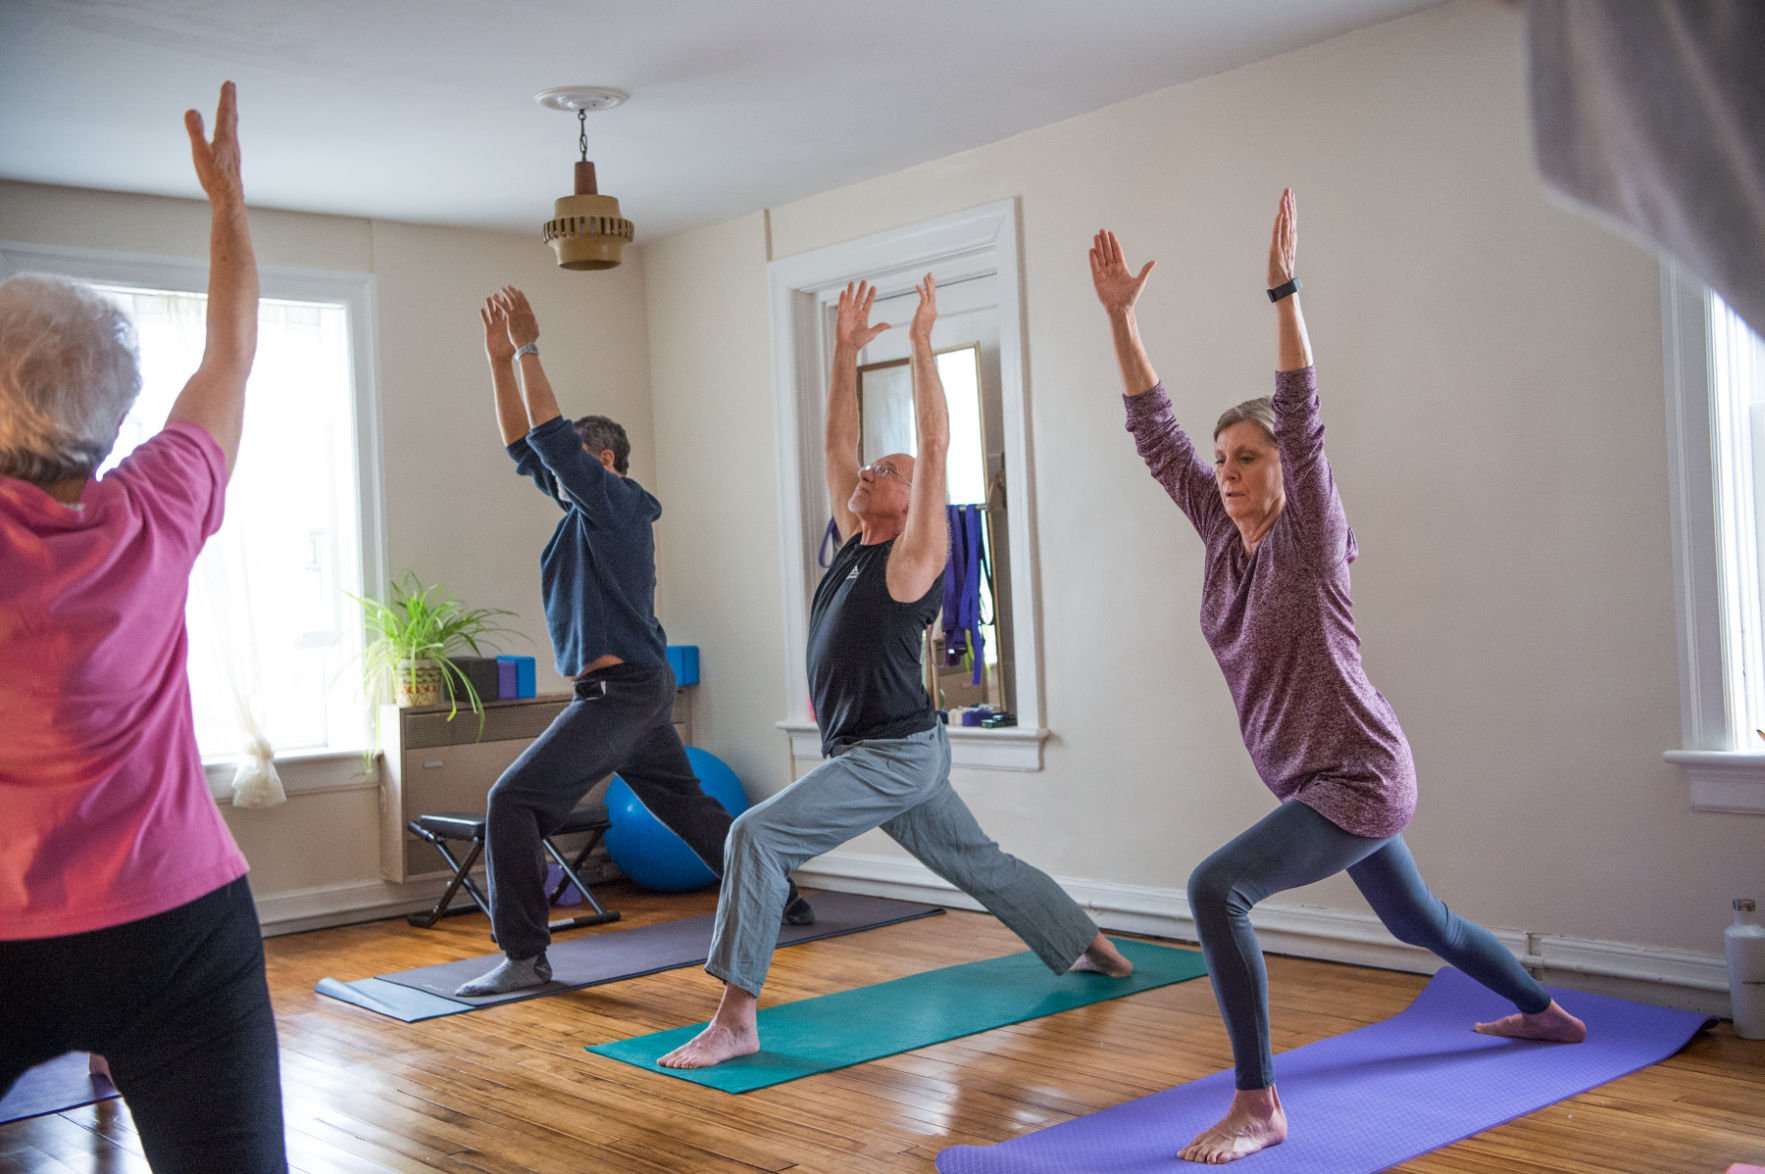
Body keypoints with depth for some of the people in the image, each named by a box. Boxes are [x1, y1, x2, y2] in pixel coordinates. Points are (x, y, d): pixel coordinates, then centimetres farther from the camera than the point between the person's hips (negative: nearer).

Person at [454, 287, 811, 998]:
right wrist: (499, 359, 13)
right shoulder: (584, 507, 16)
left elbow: (552, 436, -18)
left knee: (513, 801, -12)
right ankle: (782, 901, 28)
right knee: (688, 806, 19)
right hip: (643, 691, 10)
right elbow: (526, 446, 17)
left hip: (618, 691, -10)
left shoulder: (614, 500, -8)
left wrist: (528, 348, -13)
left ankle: (524, 957, -12)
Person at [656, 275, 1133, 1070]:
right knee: (979, 864, 22)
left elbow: (936, 445, -18)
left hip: (895, 754, -10)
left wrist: (921, 340, -15)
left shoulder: (914, 556, -10)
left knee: (758, 834, -20)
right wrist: (846, 354, 12)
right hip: (877, 754, 10)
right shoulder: (854, 544, 11)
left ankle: (735, 1019, -20)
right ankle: (1090, 949, 38)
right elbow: (837, 446, 14)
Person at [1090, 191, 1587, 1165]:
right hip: (1324, 783, 9)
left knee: (1216, 887, -26)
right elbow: (1153, 432, -3)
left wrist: (1283, 292, -36)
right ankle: (1547, 1013, 52)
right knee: (1418, 922, 27)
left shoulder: (1310, 540, -16)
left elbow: (1303, 423, -30)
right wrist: (1118, 315, -9)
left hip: (1360, 782, -8)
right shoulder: (1223, 531, 0)